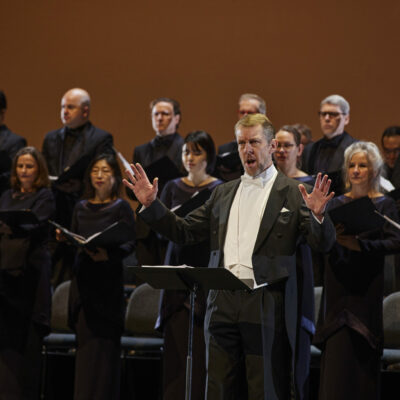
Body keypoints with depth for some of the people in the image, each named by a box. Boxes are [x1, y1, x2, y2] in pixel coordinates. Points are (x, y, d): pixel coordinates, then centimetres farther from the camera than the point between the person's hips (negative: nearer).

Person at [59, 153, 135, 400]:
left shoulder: (121, 207, -1)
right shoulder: (81, 208, 13)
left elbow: (129, 243, -8)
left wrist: (109, 254, -25)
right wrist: (64, 238, -4)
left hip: (108, 280, -4)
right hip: (83, 277, 5)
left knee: (103, 341, -6)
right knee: (84, 342, 5)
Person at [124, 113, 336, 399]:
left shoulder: (292, 193, 1)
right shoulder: (224, 193, 18)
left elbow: (324, 243, -8)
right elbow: (184, 232, 17)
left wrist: (317, 215, -29)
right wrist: (151, 204, 5)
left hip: (266, 308, -5)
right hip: (223, 305, 5)